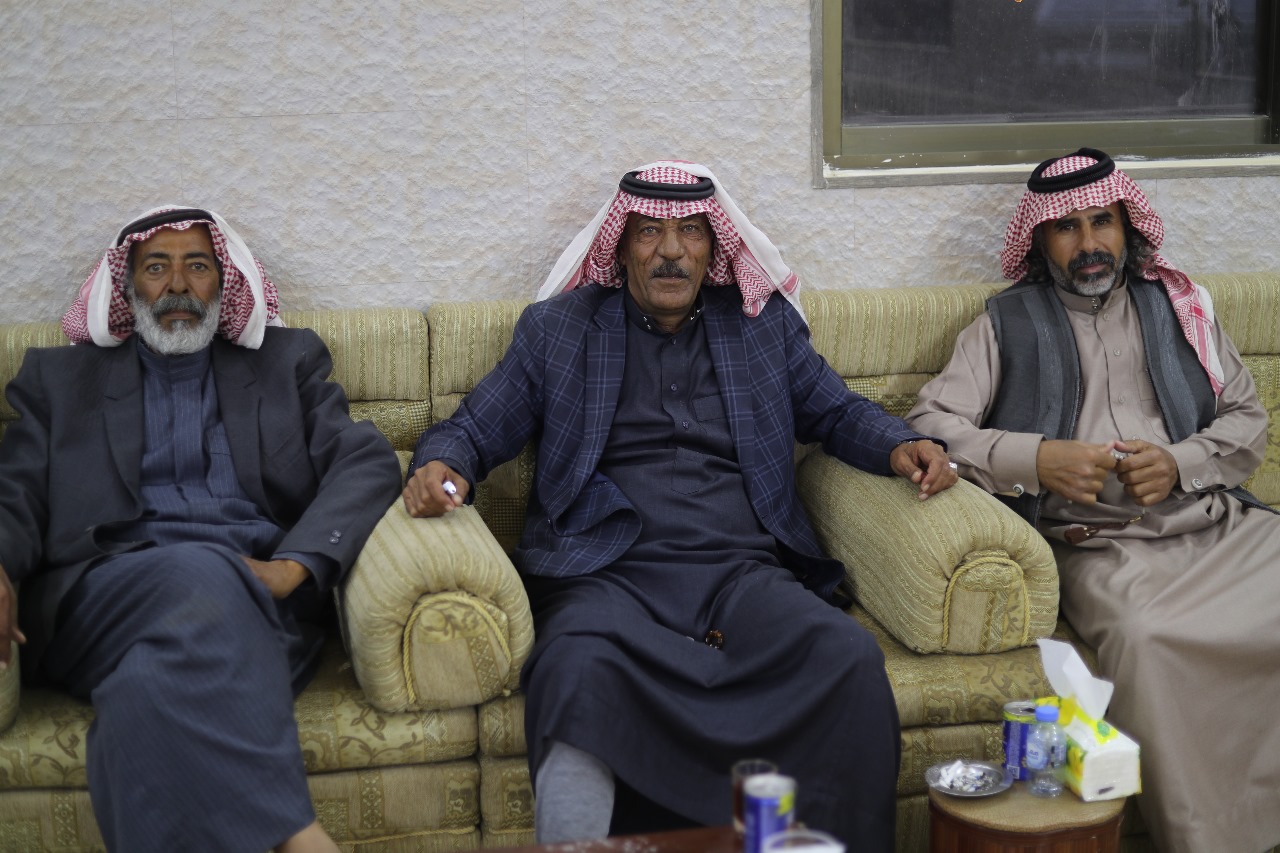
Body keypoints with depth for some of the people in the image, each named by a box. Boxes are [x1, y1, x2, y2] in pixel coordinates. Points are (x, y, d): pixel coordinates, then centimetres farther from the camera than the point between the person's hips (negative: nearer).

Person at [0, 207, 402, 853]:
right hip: (106, 592, 0)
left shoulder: (287, 363, 22)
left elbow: (368, 462, 7)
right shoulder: (62, 379, 25)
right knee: (202, 576, -37)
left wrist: (292, 566, -14)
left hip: (258, 590, 0)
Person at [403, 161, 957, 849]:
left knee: (850, 660, -30)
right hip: (610, 576, -1)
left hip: (744, 572, 2)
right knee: (577, 671, -37)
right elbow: (474, 428, 17)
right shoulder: (557, 329, 18)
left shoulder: (765, 324, 23)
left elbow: (836, 411, 29)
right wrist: (441, 464, -7)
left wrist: (900, 446, 6)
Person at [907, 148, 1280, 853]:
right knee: (1144, 636, -36)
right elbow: (927, 423, 3)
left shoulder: (1178, 307, 23)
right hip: (1102, 548, -3)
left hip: (1218, 524, 4)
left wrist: (1180, 464, -2)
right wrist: (1036, 459, -11)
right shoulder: (1008, 326, 14)